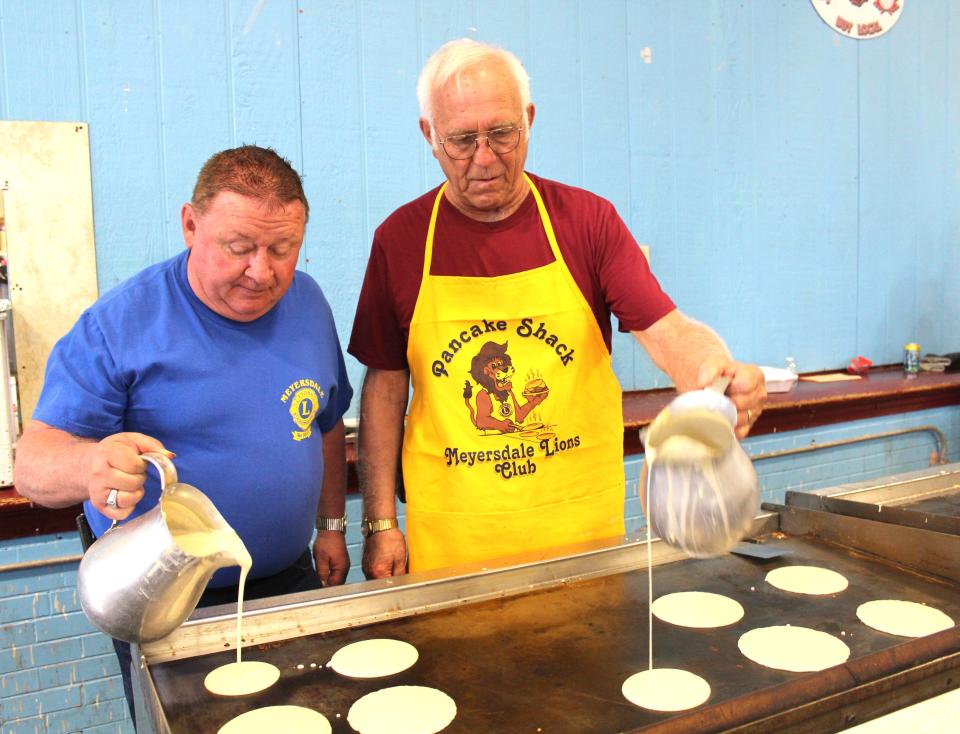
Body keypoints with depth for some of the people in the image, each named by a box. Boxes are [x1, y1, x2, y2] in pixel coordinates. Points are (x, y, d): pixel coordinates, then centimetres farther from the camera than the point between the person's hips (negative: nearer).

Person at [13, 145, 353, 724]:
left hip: (290, 584, 5)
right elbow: (32, 464, -20)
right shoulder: (117, 326, -16)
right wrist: (93, 465, -42)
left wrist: (332, 526, 12)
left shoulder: (307, 303, 0)